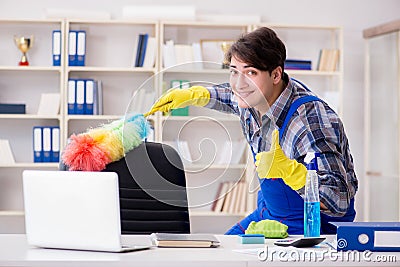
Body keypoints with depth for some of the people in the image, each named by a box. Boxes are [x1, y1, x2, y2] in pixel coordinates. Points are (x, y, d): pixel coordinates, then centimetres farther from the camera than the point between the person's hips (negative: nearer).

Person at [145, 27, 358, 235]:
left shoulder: (311, 121, -32)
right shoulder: (254, 97, -7)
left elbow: (340, 203, -36)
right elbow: (232, 96, 22)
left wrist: (288, 169, -48)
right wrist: (193, 95, 6)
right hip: (267, 214, 8)